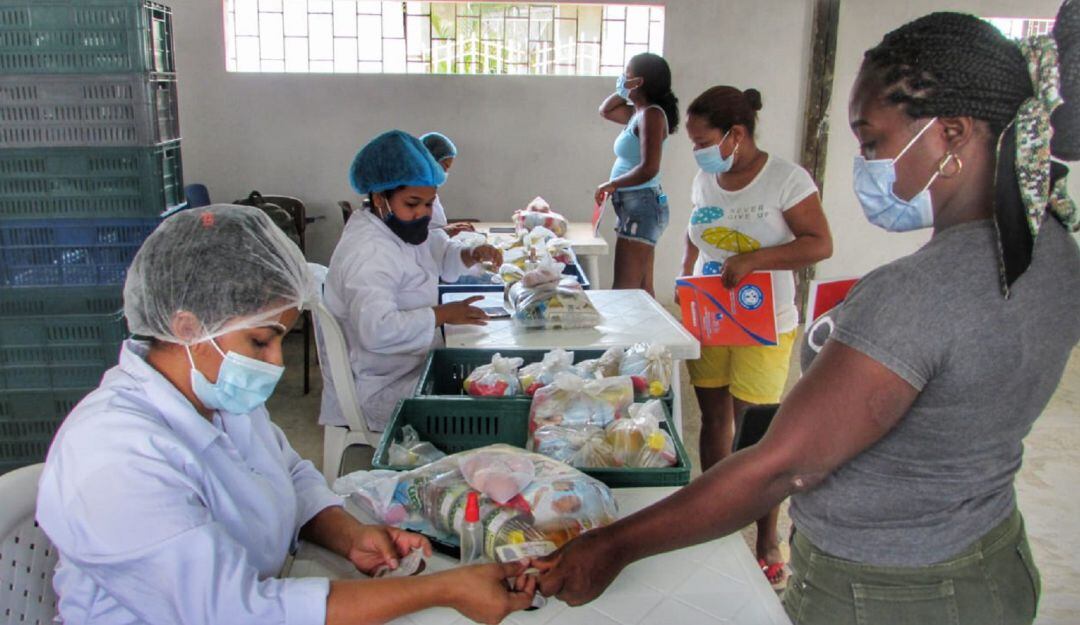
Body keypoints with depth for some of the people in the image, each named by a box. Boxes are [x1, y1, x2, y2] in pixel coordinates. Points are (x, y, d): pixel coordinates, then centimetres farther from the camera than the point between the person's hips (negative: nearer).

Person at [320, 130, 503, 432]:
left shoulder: (399, 227, 7)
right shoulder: (368, 253, -24)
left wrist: (473, 254, 2)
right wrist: (443, 314, -26)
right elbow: (376, 330, -37)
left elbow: (440, 252, 25)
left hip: (411, 366, 10)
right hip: (379, 390, -10)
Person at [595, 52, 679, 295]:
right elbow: (605, 111, 31)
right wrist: (622, 92, 13)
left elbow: (649, 169, -23)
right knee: (642, 290, 13)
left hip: (642, 206, -10)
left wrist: (611, 185, -11)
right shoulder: (638, 113, 13)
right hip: (637, 206, 10)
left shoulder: (651, 114, -14)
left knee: (624, 291, -11)